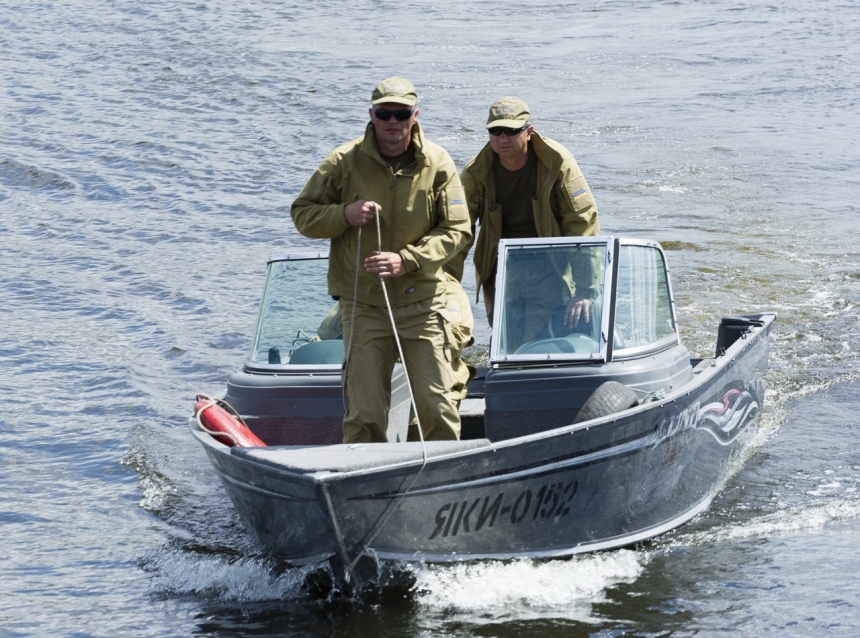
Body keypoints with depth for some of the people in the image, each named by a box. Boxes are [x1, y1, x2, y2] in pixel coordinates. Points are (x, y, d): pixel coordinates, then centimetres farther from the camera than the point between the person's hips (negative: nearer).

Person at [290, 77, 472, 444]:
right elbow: (302, 214, 5)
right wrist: (344, 215, -16)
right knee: (365, 414, -2)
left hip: (423, 302, 0)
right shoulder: (345, 162, -2)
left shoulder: (437, 163, -1)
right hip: (363, 306, 0)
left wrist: (406, 260, -16)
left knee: (438, 407, 1)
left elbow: (457, 231, -2)